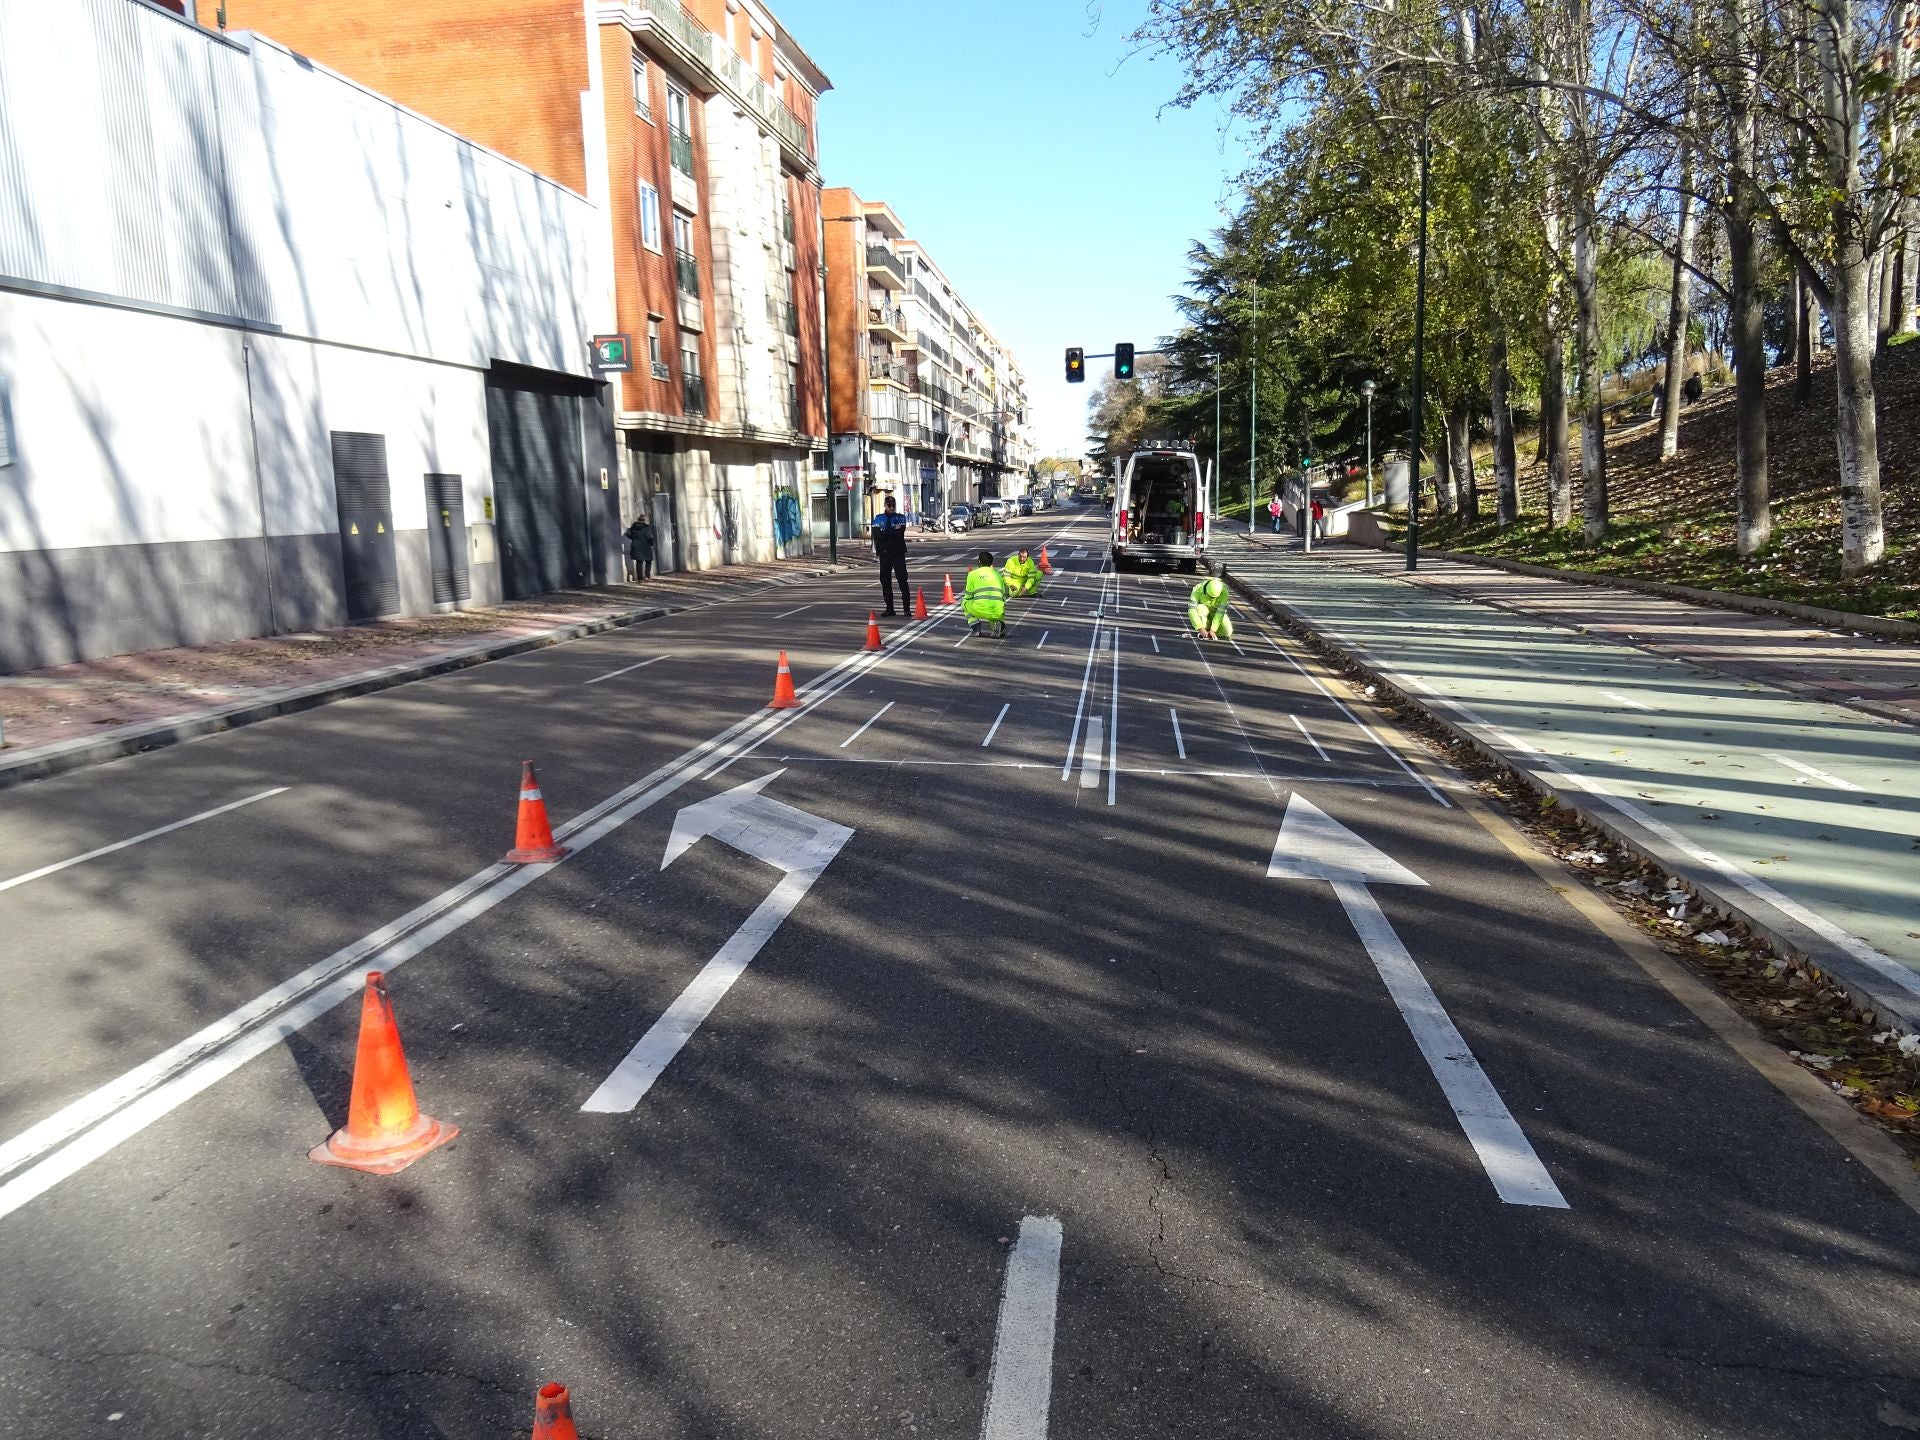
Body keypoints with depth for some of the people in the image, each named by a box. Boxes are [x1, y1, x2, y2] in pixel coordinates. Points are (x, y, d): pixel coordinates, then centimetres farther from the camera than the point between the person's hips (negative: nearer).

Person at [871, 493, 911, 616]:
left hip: (898, 553, -2)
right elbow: (877, 535, -3)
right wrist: (893, 533, -9)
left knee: (902, 580, -7)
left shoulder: (900, 518, 7)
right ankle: (889, 608, 12)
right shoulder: (879, 518, 10)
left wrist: (885, 533, -10)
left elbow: (900, 532, -11)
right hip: (884, 553, 2)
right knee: (885, 581, 5)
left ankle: (907, 607, -5)